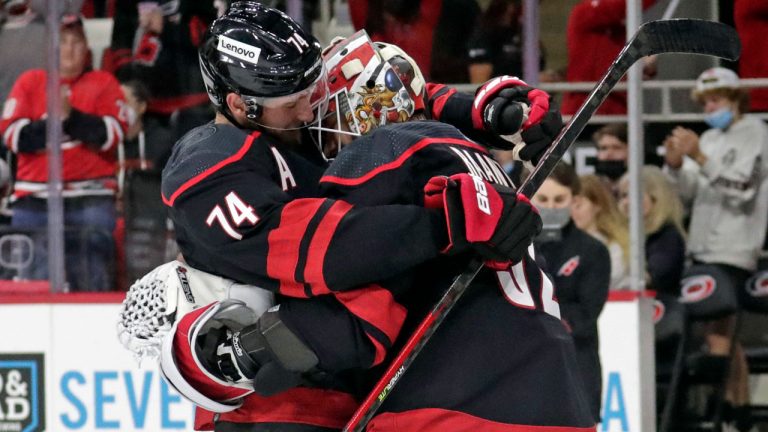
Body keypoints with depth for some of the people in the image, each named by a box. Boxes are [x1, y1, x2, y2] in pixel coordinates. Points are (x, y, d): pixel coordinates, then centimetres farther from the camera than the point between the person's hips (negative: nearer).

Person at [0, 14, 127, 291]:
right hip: (35, 199, 1)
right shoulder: (30, 82, 12)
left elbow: (111, 135, -5)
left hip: (91, 198, -1)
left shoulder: (103, 84, 8)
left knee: (93, 284, -6)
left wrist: (72, 117, -14)